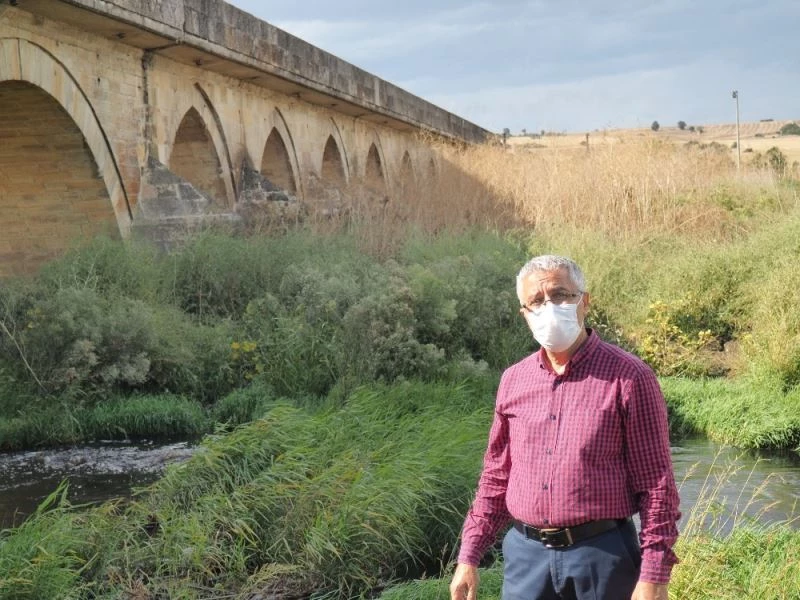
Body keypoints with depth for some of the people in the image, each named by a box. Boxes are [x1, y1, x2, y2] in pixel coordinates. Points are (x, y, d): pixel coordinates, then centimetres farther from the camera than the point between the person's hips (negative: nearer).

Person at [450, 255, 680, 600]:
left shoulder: (629, 377, -7)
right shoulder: (514, 381, 8)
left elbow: (656, 484, -7)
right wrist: (469, 557, 10)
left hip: (601, 555, -4)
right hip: (525, 555, 4)